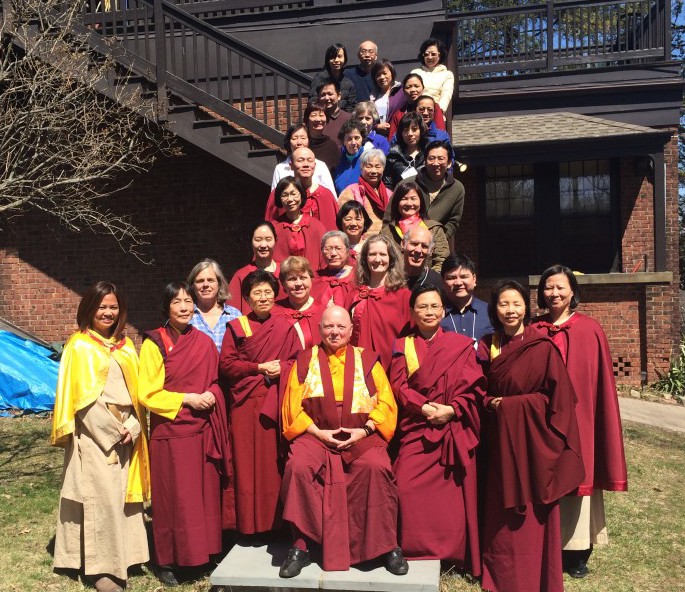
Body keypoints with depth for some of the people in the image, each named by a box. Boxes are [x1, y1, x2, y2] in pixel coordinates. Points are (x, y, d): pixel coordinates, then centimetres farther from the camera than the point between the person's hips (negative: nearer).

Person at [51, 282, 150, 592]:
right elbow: (83, 398, -11)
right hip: (94, 434, -5)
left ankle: (122, 556, 22)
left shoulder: (125, 346, 12)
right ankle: (102, 567, 4)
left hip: (126, 432, 6)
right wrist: (112, 431, -12)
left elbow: (136, 391, 10)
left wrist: (132, 427, -5)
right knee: (102, 497, -5)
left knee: (122, 495, 10)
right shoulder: (79, 347, -5)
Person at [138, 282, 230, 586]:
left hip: (204, 430, 4)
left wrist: (211, 395, -6)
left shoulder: (204, 342, 6)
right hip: (171, 432, -4)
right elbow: (147, 393, -9)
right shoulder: (154, 344, -7)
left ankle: (202, 552, 25)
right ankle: (168, 560, 19)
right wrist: (187, 398, -15)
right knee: (174, 498, 3)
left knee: (205, 494, 10)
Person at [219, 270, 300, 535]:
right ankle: (248, 522, 11)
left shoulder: (285, 327, 10)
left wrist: (281, 369, -12)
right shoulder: (236, 327, 7)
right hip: (245, 402, 0)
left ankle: (275, 520, 12)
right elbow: (225, 364, -1)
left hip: (275, 402, 1)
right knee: (246, 462, 0)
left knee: (273, 461, 0)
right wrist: (260, 368, -10)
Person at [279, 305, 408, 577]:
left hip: (362, 436, 0)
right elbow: (293, 407, 6)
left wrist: (364, 430, -10)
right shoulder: (304, 361, 10)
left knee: (377, 467, -30)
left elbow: (386, 402, 5)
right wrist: (319, 433, -8)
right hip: (316, 435, 1)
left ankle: (388, 545, -13)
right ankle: (301, 545, -14)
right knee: (298, 467, -29)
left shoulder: (367, 360, 10)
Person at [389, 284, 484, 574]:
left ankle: (455, 553, 14)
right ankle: (415, 552, 6)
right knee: (407, 487, -10)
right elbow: (399, 386, 1)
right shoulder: (402, 346, 11)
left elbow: (474, 388, 2)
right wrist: (424, 407, -15)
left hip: (454, 429, 0)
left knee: (454, 490, -2)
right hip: (416, 428, 1)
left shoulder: (462, 345, 8)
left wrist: (451, 410, -13)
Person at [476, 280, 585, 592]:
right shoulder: (488, 346, 6)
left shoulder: (543, 347, -9)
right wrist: (492, 403, -6)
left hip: (534, 435, -4)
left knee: (534, 510, 4)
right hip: (501, 435, 4)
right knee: (502, 510, 10)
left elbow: (560, 396, -8)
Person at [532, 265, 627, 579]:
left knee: (577, 477, 6)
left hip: (578, 418, -1)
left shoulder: (590, 331, -1)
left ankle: (577, 553, 20)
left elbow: (601, 383, 0)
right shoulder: (534, 333, 5)